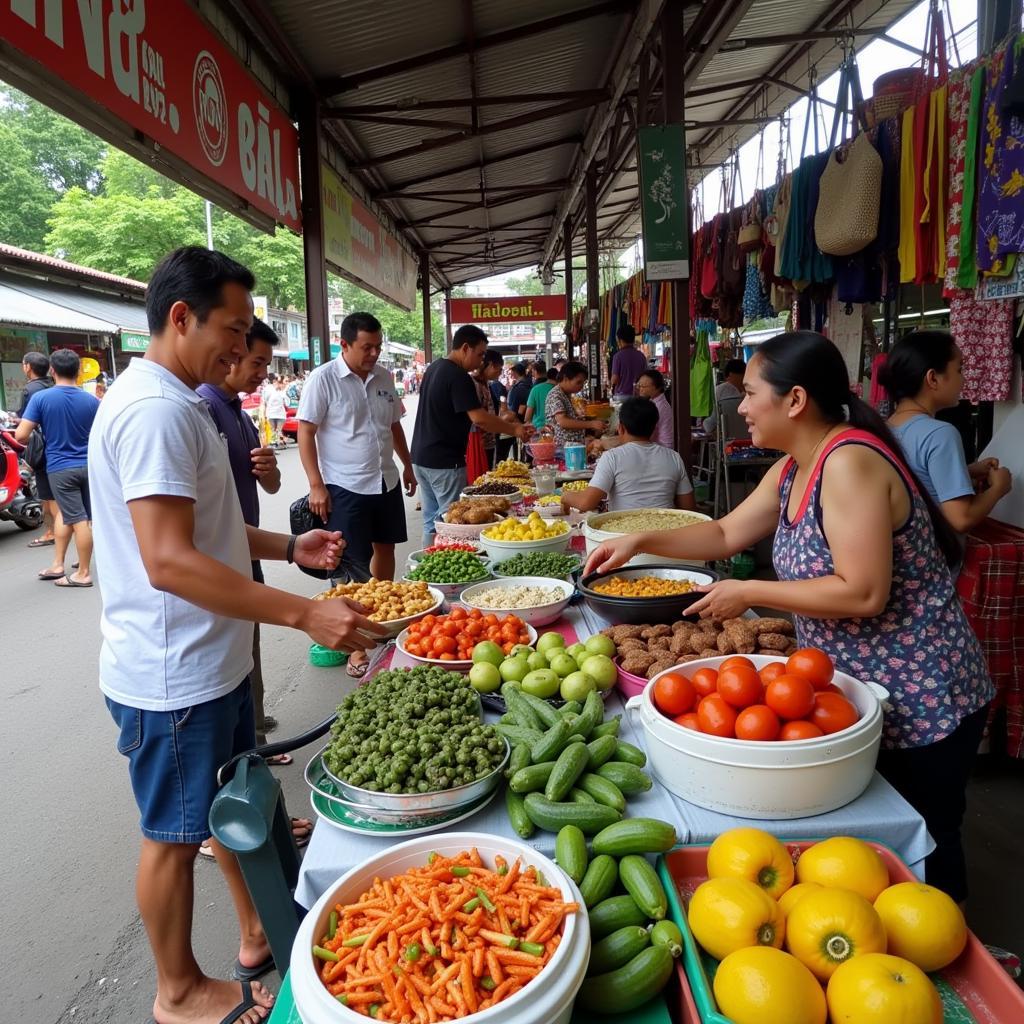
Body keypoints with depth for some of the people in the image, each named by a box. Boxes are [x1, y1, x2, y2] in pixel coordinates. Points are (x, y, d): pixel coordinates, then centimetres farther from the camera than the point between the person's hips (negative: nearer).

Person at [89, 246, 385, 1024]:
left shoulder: (180, 404, 11)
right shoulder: (155, 410, -23)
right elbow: (168, 560, -30)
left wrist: (287, 546, 9)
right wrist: (304, 614, -31)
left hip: (213, 660, 10)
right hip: (174, 675, -10)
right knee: (177, 835, 10)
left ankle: (259, 935, 42)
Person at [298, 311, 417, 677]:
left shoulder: (384, 377, 7)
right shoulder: (324, 378, -10)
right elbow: (305, 433, -12)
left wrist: (407, 465, 21)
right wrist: (316, 486, -18)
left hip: (386, 482, 7)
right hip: (345, 487, -6)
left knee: (385, 549, 17)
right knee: (353, 568, -3)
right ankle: (356, 650, 3)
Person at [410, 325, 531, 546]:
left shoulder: (434, 368, 12)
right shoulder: (458, 376, -17)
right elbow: (479, 418, -22)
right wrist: (514, 429, -12)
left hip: (422, 457, 9)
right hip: (444, 462, -9)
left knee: (431, 520, 14)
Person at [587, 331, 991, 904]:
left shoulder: (849, 463, -25)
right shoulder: (793, 470, 4)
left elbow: (864, 593, -29)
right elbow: (727, 534, 13)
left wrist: (749, 593, -22)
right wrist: (640, 542, 4)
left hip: (920, 701, -9)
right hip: (855, 687, 9)